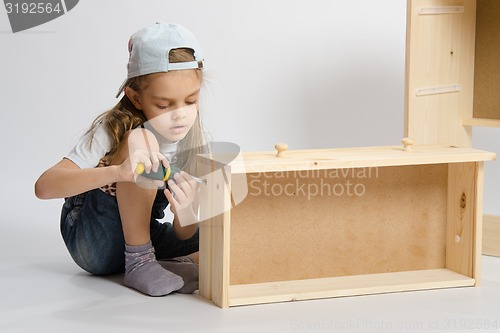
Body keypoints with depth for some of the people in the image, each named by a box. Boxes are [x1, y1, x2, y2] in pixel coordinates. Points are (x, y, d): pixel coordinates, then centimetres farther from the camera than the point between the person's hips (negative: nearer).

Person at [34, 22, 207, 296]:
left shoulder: (193, 140, -8)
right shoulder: (113, 129, -20)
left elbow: (184, 234, -8)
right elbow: (44, 186, -34)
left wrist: (186, 210, -34)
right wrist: (117, 172, -49)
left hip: (141, 232, 5)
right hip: (90, 241, -5)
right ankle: (139, 263, -23)